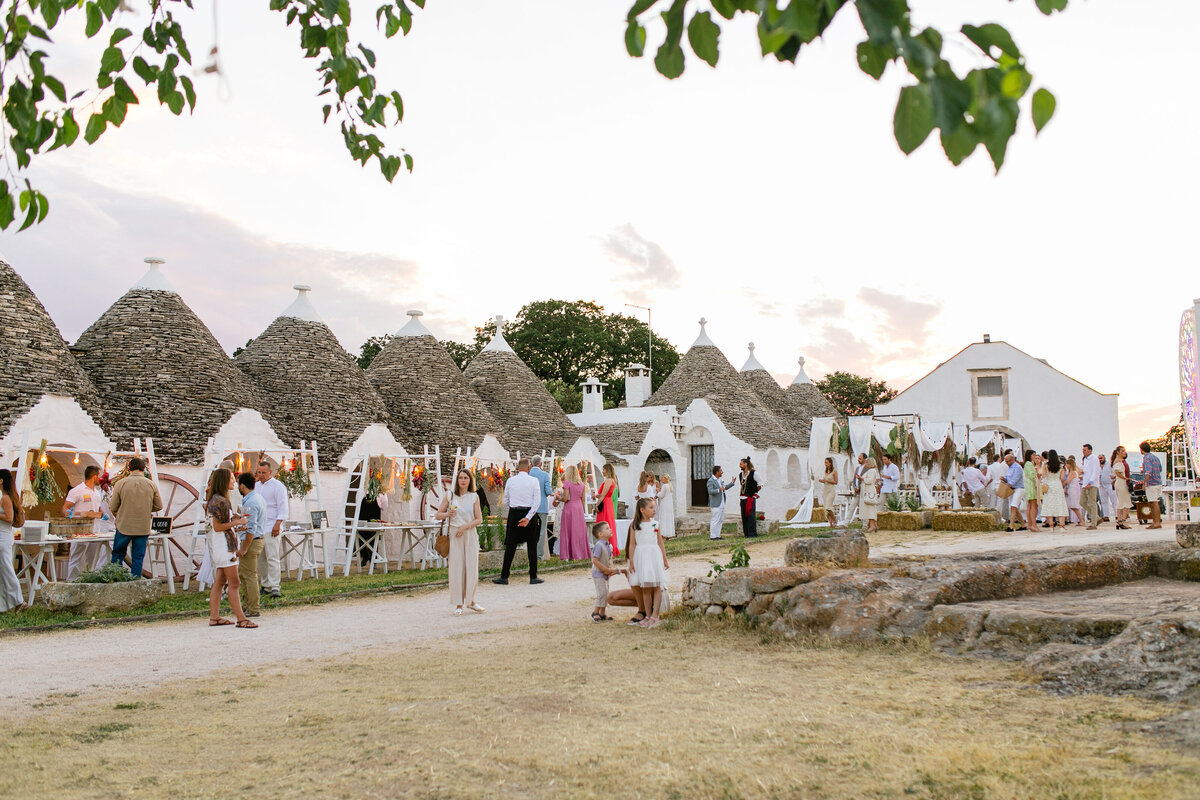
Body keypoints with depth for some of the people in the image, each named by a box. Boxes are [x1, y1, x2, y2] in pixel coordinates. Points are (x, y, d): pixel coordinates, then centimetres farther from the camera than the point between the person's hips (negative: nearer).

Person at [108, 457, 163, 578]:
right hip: (143, 528, 1)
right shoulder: (152, 485, -1)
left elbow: (112, 507, -1)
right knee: (138, 557, 8)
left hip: (124, 527, -1)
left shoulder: (120, 483, -5)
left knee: (118, 554, 15)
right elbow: (159, 506, 5)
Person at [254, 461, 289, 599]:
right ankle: (265, 586, 14)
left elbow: (283, 507, -9)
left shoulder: (278, 486, -4)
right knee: (260, 558, 7)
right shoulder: (256, 486, 18)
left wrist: (278, 524, -18)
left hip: (271, 528, -7)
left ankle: (274, 588, -15)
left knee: (272, 557, -12)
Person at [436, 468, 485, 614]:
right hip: (454, 535, -1)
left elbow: (479, 519, 2)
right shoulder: (449, 496, 5)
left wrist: (465, 526, -12)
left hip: (470, 535, 1)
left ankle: (470, 601, 17)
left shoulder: (474, 497, 5)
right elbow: (438, 515, 10)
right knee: (456, 568, -3)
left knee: (472, 568, 1)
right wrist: (448, 514, -11)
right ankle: (458, 604, 4)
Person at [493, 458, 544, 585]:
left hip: (514, 513, 1)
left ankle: (504, 577, 4)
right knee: (532, 547, 7)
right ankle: (533, 577, 10)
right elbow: (537, 502, -10)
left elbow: (505, 502, 9)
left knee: (510, 546, 4)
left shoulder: (510, 481, 2)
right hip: (529, 512, -1)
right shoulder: (534, 481, -3)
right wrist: (528, 517, -12)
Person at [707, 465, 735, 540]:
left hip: (721, 504, 9)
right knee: (715, 521, -6)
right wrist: (719, 490, -34)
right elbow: (710, 491, -22)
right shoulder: (711, 481, -13)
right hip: (715, 505, -9)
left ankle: (717, 535, 17)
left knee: (720, 520, 11)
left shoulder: (719, 480, 15)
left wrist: (732, 483, 21)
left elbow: (723, 488, 27)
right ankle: (713, 536, -1)